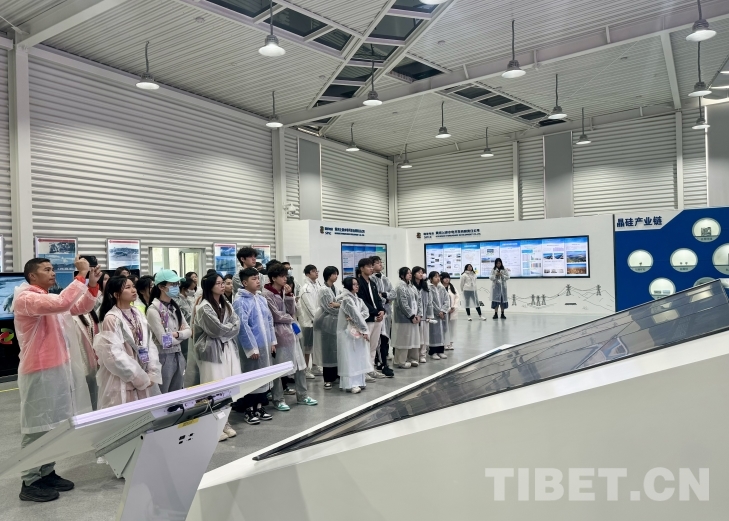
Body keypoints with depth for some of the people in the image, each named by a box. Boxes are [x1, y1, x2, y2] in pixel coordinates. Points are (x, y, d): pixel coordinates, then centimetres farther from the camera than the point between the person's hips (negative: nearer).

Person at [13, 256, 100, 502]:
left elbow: (79, 308, 17)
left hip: (58, 369, 9)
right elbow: (62, 303, -31)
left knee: (55, 425, 15)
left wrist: (92, 284, 2)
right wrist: (81, 275, -26)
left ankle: (47, 472, 25)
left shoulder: (50, 298, 13)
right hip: (40, 373, -9)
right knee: (38, 427, -1)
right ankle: (30, 483, 9)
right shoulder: (25, 298, -15)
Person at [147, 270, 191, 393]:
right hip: (164, 358, -7)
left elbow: (189, 330, 6)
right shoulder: (153, 309, -15)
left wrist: (177, 334, -13)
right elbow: (164, 340, -18)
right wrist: (182, 335, -2)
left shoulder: (175, 307, 8)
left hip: (178, 356, 7)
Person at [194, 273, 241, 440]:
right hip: (212, 351, -7)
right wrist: (229, 328, 1)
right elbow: (217, 330, -14)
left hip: (228, 349, 7)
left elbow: (237, 326, 6)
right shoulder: (204, 307, -10)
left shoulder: (226, 305, 13)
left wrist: (225, 329, -9)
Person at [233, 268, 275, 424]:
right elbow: (243, 326, -18)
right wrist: (252, 348, -18)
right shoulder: (240, 301, -14)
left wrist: (272, 341, 11)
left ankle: (259, 406, 26)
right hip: (252, 346, -7)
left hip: (265, 345, 8)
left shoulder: (262, 299, 10)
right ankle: (248, 410, 15)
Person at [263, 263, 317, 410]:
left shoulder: (285, 291, 9)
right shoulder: (267, 294, -13)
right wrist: (290, 319, 2)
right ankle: (278, 399, 15)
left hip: (290, 331, 8)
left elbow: (292, 312, 5)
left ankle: (302, 396, 24)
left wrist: (289, 295, -5)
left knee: (300, 365, 12)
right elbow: (276, 316, -14)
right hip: (277, 333, -8)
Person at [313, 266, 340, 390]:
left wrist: (337, 304, -15)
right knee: (328, 350, -3)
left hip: (336, 321, 7)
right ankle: (328, 379, 3)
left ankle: (335, 375, 18)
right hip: (327, 322, -6)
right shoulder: (323, 290, -9)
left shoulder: (335, 288, 12)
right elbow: (329, 308, -14)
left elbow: (342, 302, 5)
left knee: (337, 349, 8)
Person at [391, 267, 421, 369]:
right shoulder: (401, 288, -12)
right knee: (404, 339, -3)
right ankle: (401, 361, 5)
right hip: (404, 318, -8)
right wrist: (411, 316, -15)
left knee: (414, 338, 12)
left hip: (414, 318, 8)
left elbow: (418, 301, 12)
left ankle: (412, 359, 22)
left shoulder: (413, 287, 13)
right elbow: (403, 304, -17)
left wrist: (418, 314, 0)